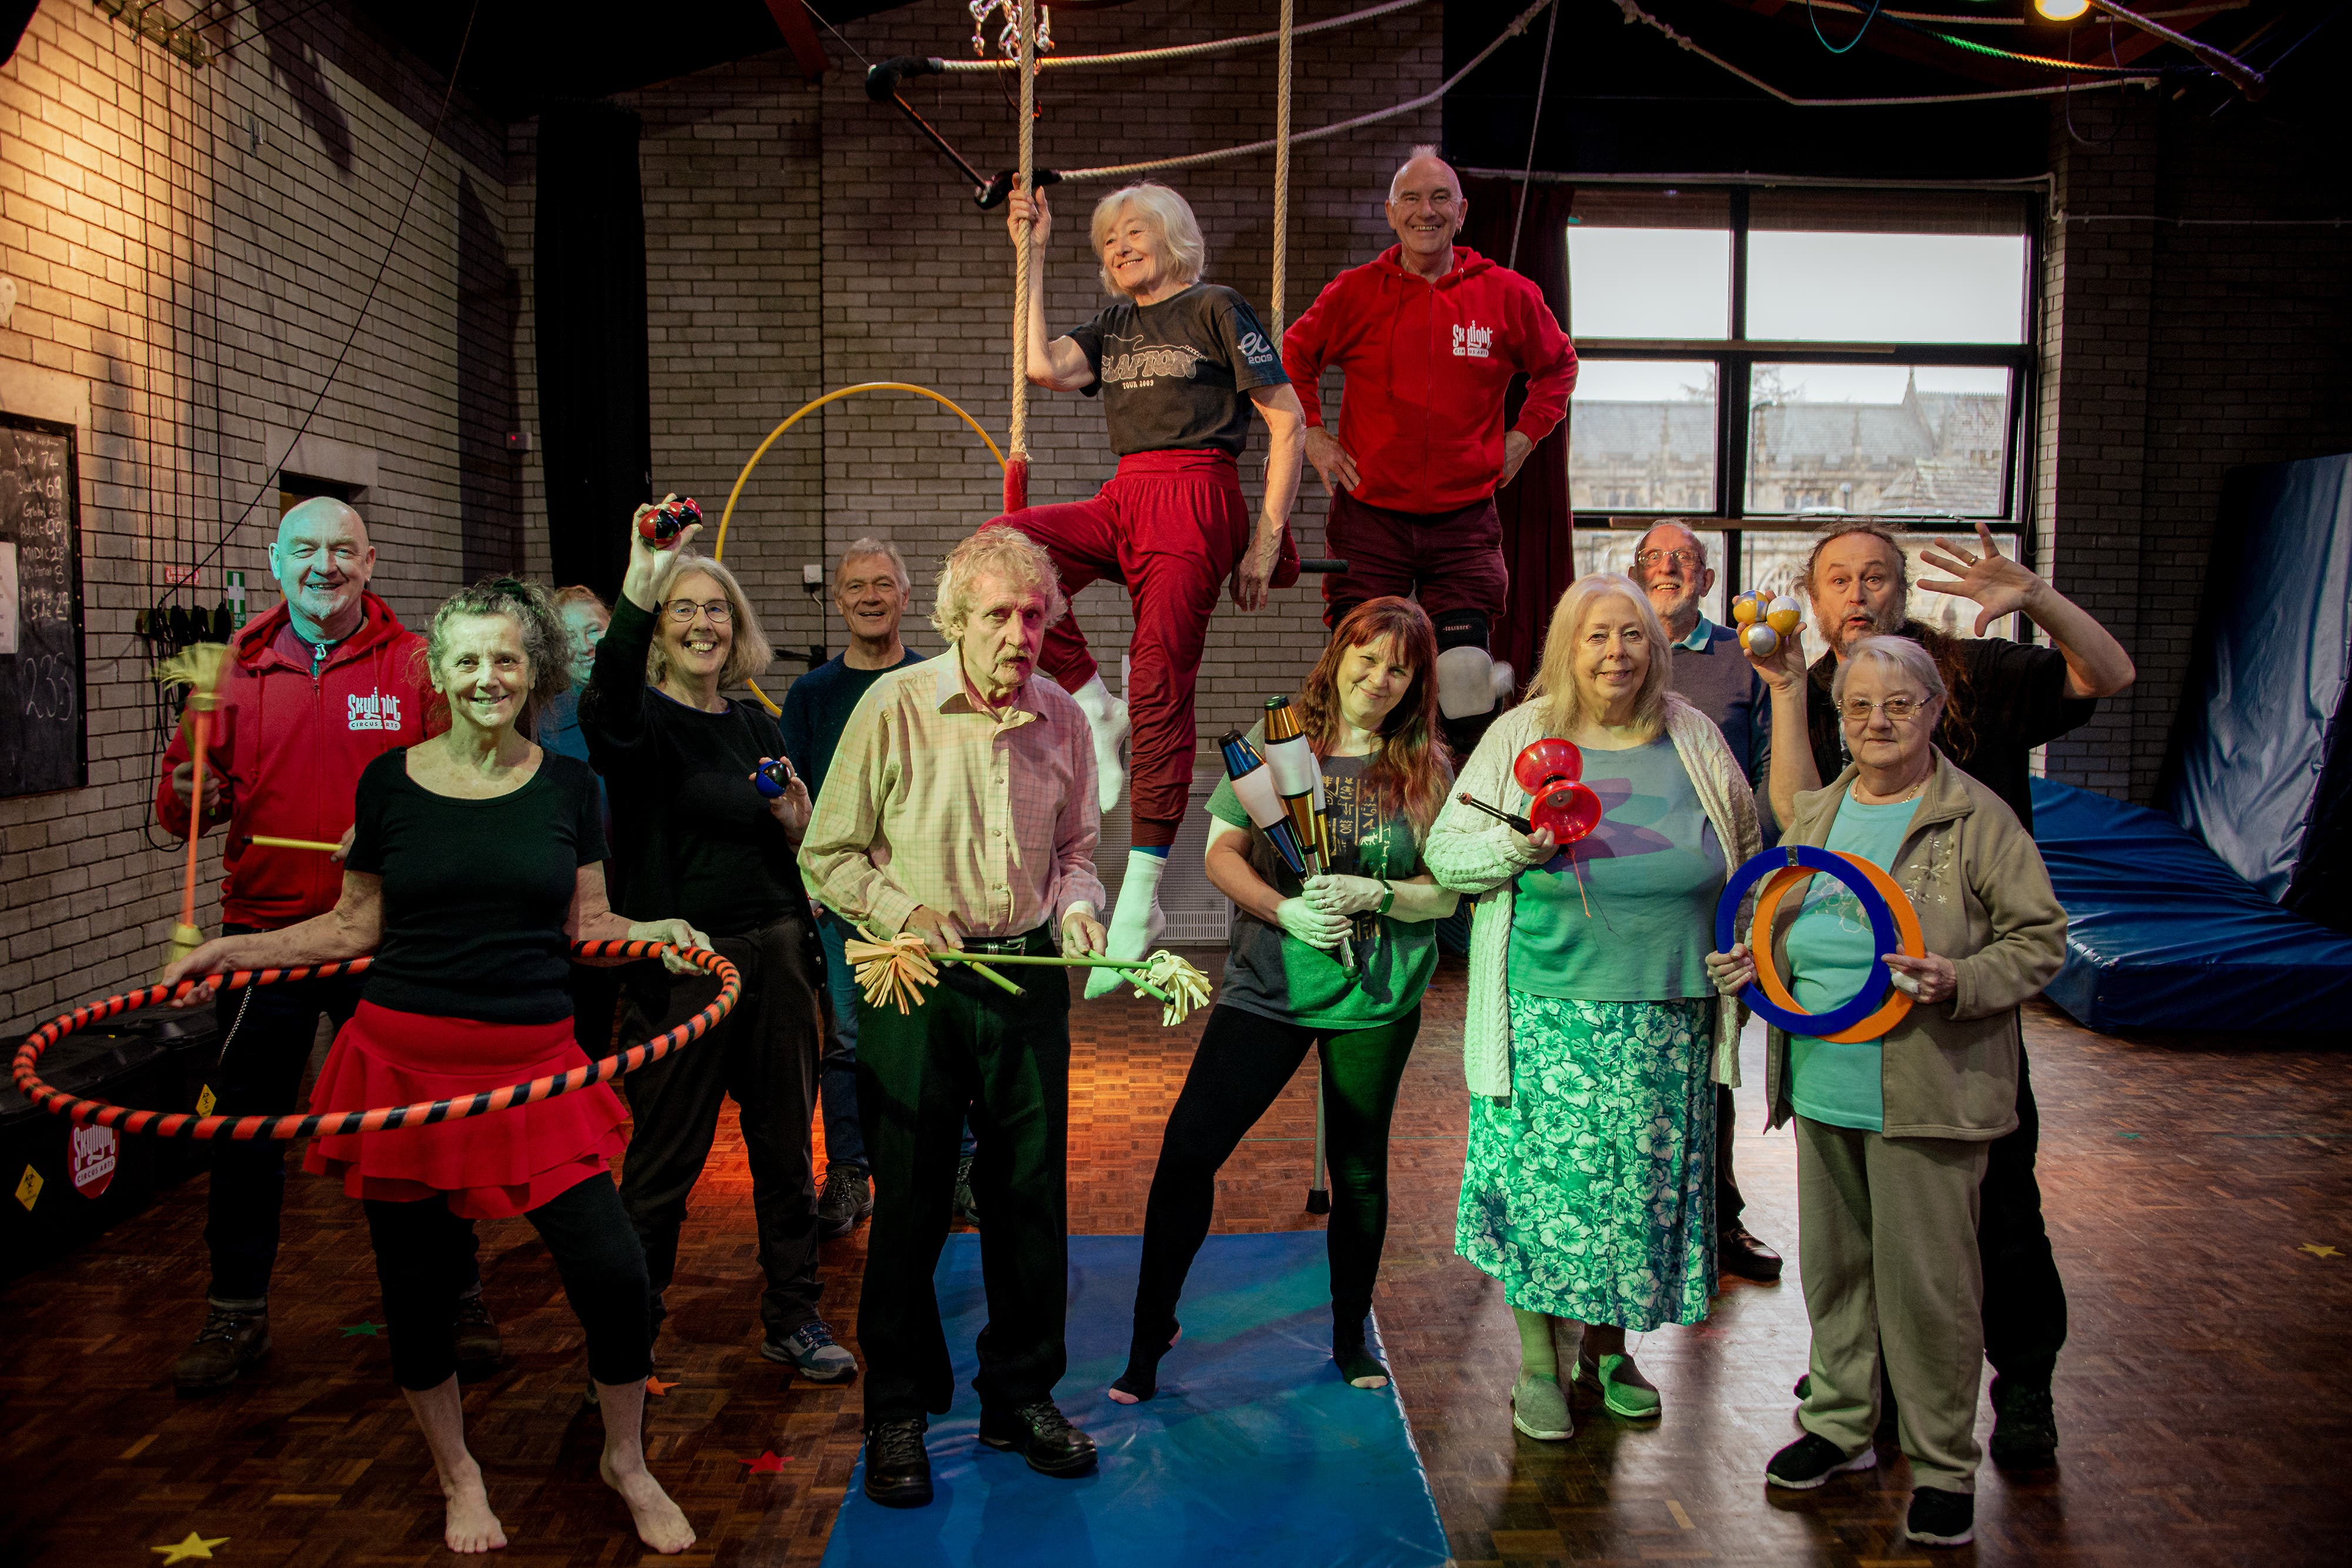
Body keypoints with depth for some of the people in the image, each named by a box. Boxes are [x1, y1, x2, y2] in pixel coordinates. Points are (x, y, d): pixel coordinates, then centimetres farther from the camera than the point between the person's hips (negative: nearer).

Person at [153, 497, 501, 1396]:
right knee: (245, 1127, 10)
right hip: (263, 930, 3)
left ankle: (455, 1298, 22)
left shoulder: (414, 663, -1)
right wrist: (187, 797, -13)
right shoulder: (238, 667, 7)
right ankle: (237, 1315, 27)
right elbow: (185, 791, 10)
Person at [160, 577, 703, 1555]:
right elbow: (357, 926, 11)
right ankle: (457, 1476, 36)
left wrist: (661, 933, -8)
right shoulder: (391, 781, 3)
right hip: (406, 1061, 0)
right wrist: (237, 948, 2)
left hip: (533, 1065, 0)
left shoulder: (566, 785, 4)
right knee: (417, 1284, 9)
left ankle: (625, 1463, 22)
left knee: (612, 1272, -6)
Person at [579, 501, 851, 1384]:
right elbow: (606, 709, -32)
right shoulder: (641, 717, -5)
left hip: (774, 953, 5)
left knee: (785, 1146, 11)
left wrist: (793, 822, -4)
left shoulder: (756, 728, 12)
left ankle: (794, 1320, 25)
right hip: (678, 962, -5)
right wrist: (637, 586, -46)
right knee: (664, 1160, 3)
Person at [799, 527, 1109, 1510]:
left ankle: (1022, 1394, 27)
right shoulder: (891, 710, -7)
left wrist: (1076, 907, -3)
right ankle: (898, 1411, 21)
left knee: (1032, 1191, 9)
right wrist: (907, 911, -15)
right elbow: (827, 857, -2)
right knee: (908, 1198, 4)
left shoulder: (1064, 721, 4)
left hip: (1029, 977, 3)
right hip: (914, 984, -3)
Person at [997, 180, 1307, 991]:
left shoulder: (1216, 309, 4)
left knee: (1159, 687, -16)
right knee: (1002, 542, -21)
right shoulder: (1112, 326, 22)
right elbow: (1044, 368, 2)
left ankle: (1141, 895, -12)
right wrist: (1033, 254, 9)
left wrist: (1267, 538, -7)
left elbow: (1287, 421, 0)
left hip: (1196, 502, -6)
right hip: (1124, 501, 6)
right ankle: (1093, 710, -11)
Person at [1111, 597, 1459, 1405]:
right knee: (1188, 1149, -5)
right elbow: (1221, 854, -1)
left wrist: (1373, 894, -17)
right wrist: (1287, 912, -17)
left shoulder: (1427, 770, 1)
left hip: (1376, 997, 1)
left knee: (1360, 1170, 13)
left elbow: (1448, 893, 1)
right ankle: (1150, 1333, 11)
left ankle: (1350, 1336, 33)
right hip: (1267, 985, 0)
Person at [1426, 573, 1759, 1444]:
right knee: (1545, 1178, 1)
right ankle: (1539, 1365, 18)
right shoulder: (1519, 738, -1)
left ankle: (1606, 1349, 29)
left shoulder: (1694, 741, 6)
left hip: (1668, 1014, 3)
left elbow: (1744, 852, 19)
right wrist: (1520, 844, -17)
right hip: (1550, 1012, -2)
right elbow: (1445, 853, 1)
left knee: (1643, 1182, 10)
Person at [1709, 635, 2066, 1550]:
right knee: (1833, 1262, 15)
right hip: (1823, 1088, 6)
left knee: (1927, 1276, 1)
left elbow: (2040, 939, -5)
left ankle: (1942, 1463, 17)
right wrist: (1754, 963, 3)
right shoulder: (1813, 816, 12)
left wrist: (1959, 983, -21)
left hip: (1926, 1093, -5)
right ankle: (1840, 1422, 33)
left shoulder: (1977, 818, -5)